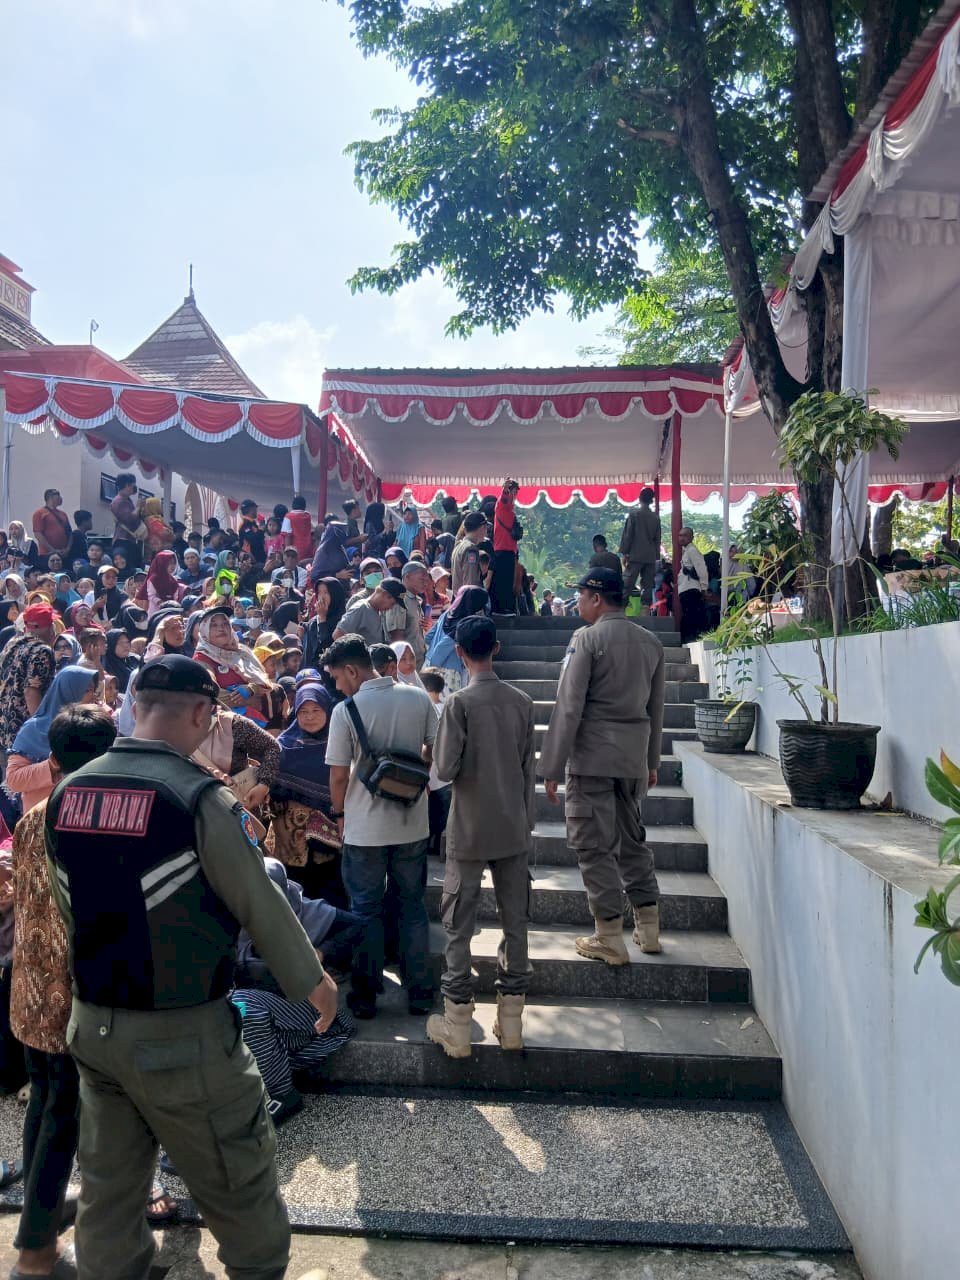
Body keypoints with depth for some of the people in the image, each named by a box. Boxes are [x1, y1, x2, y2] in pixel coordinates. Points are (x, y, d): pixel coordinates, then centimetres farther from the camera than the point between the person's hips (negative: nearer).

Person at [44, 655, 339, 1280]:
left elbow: (70, 905, 10)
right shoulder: (199, 796, -20)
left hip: (93, 1024, 7)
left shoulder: (67, 793, -2)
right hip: (182, 1036, -6)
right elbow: (261, 903, -12)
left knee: (110, 1189, 22)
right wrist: (314, 980, 3)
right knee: (240, 1185, 14)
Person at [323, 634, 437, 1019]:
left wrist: (339, 813, 6)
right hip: (413, 824, 3)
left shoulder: (346, 711, -14)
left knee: (366, 911, 11)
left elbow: (338, 775, -11)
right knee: (413, 907, 15)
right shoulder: (418, 699, -4)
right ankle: (419, 991, 22)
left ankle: (366, 994, 20)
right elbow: (433, 753, 5)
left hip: (365, 828, -3)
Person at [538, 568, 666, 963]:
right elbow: (655, 708, 16)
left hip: (592, 756, -7)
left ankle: (610, 938, 5)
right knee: (632, 838, 18)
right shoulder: (651, 642, 10)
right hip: (634, 759, 7)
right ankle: (648, 926, 23)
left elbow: (569, 707, -13)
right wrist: (652, 761, 24)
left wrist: (552, 767, -10)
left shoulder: (587, 638, -9)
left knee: (594, 844, 1)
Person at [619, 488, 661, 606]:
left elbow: (627, 534, -6)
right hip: (650, 557, 4)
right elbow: (657, 538, 13)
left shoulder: (634, 513, -3)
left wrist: (624, 553, -2)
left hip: (635, 555, -4)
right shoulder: (655, 517, 9)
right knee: (647, 586, 4)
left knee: (627, 585, -6)